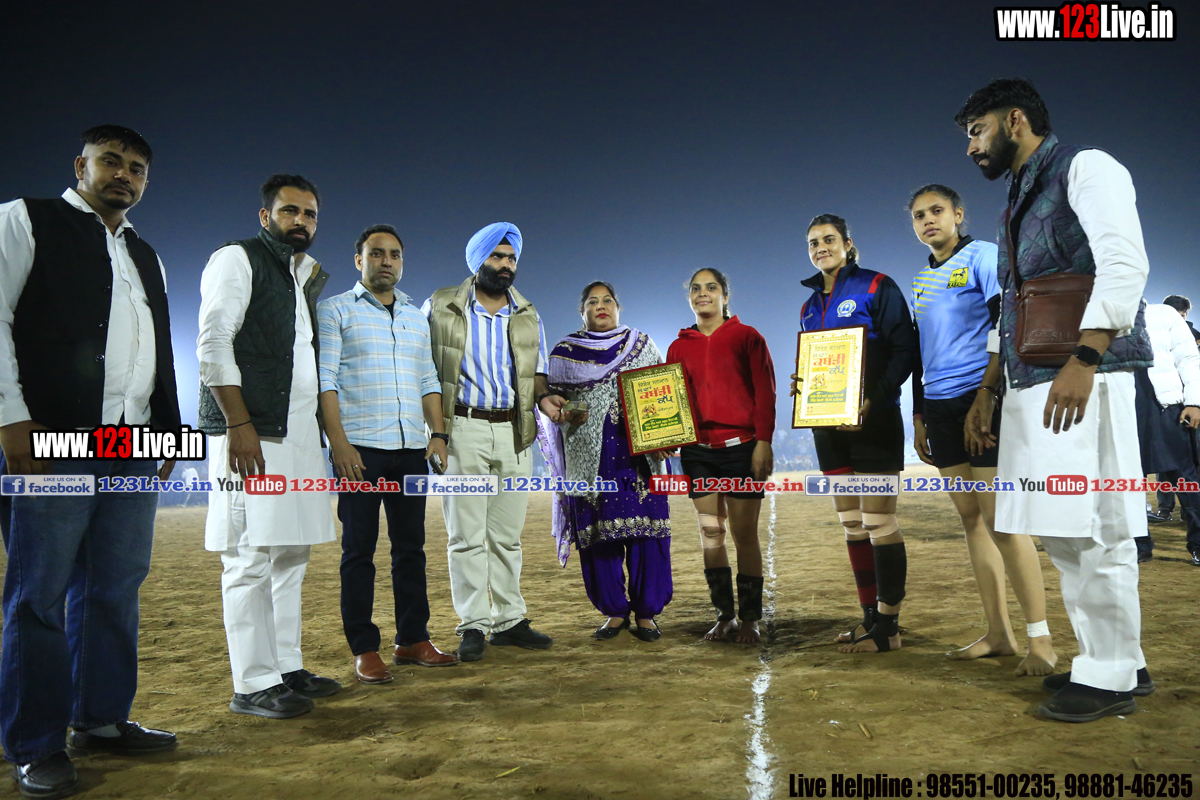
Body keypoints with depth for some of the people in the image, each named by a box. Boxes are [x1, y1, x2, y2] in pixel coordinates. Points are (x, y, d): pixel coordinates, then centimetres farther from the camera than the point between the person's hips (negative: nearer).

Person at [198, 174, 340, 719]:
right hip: (251, 433, -8)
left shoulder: (305, 276, 22)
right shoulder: (237, 260, -1)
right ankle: (253, 686, -1)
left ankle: (287, 669, 18)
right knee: (251, 560, -7)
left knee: (291, 555, 10)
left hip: (299, 433, 9)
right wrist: (239, 423, -18)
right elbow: (213, 344, -12)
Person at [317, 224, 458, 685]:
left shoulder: (416, 318, 19)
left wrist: (437, 432, 5)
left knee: (411, 545, 7)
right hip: (360, 447, -5)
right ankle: (364, 650, 6)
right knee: (359, 549, 0)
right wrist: (338, 442, -14)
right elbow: (324, 381, -5)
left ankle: (413, 640, 15)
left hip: (412, 448, 5)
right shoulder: (334, 311, 4)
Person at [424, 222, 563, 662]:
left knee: (507, 534, 7)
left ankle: (509, 621, 14)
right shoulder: (439, 308, 4)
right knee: (467, 534, -2)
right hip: (462, 429, -3)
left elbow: (536, 370, 17)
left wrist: (544, 397, -6)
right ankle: (473, 625, 5)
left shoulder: (528, 316, 15)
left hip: (514, 432, 4)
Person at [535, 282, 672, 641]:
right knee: (598, 533, -1)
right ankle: (615, 612, 12)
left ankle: (646, 613, 6)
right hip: (589, 457, 0)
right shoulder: (565, 352, 13)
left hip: (639, 453, 0)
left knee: (645, 530, -5)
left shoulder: (643, 345, 13)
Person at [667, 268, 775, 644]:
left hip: (741, 447, -3)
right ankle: (724, 616, 14)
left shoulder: (747, 337, 3)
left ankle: (750, 619, 9)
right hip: (697, 450, 3)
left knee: (744, 533, -1)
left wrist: (763, 442, -9)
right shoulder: (679, 347, 12)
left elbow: (765, 392, -1)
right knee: (710, 531, 4)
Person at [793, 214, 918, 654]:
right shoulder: (810, 306, 17)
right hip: (830, 425, 7)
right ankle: (870, 617, 19)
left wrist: (871, 401, -20)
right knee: (852, 524, 10)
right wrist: (801, 385, -3)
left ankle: (888, 626, 2)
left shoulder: (877, 287, -2)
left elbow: (905, 350, -9)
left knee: (879, 522, -6)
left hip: (873, 421, -7)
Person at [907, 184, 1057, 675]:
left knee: (1000, 519, -10)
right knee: (971, 518, 7)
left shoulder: (983, 256, -1)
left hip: (982, 397, -7)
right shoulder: (921, 281, 19)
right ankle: (998, 634, 14)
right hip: (940, 408, 7)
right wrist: (919, 417, 19)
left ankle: (1040, 640, -1)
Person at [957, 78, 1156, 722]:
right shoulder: (1017, 204, 25)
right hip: (1031, 386, 9)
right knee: (1061, 531, 8)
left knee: (1091, 530, -6)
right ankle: (1111, 661, 19)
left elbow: (1124, 264, -14)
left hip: (1082, 379, -8)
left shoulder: (1085, 168, 0)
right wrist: (988, 389, 21)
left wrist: (1083, 360, -24)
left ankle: (1110, 679, 4)